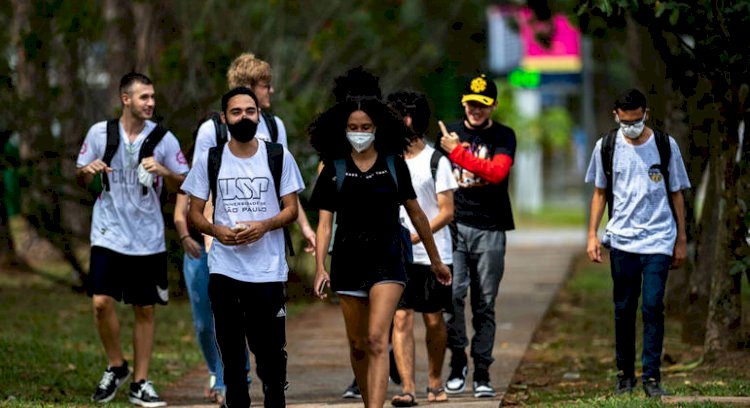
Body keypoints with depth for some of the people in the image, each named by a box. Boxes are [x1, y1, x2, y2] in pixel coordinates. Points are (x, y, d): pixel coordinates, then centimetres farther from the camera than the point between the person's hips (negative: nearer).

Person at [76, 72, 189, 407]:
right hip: (109, 234, 0)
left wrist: (162, 171, -17)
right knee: (102, 302, -12)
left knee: (145, 310, 4)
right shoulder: (100, 133, 0)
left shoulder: (163, 138, -1)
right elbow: (81, 179, 11)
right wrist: (88, 171, -12)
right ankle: (116, 366, 11)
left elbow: (185, 184, 2)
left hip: (148, 238, 0)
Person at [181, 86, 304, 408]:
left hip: (269, 272, -1)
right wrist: (217, 230, -14)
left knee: (271, 351, -3)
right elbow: (195, 213, 7)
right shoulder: (210, 160, 5)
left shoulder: (279, 157, 3)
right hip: (224, 269, 1)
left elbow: (291, 209, 3)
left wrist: (264, 226, -17)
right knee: (231, 351, 7)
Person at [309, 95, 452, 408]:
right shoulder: (334, 169, 3)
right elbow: (325, 222, 0)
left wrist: (436, 261, 19)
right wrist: (320, 267, -14)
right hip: (349, 261, 2)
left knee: (377, 340, -15)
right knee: (357, 345, 9)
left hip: (387, 257, -2)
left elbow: (415, 213, 12)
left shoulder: (393, 165, 3)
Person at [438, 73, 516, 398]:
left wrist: (457, 152, -14)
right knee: (452, 294, -13)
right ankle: (458, 360, 4)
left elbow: (497, 172, -14)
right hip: (454, 226, 1)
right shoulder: (449, 133, 13)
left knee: (485, 305, 1)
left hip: (489, 230, -1)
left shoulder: (503, 137, 4)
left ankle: (481, 374, 7)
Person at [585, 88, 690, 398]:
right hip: (621, 240, 1)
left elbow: (676, 194, 8)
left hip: (658, 240, -1)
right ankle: (624, 374, 16)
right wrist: (592, 236, 6)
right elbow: (600, 193, 13)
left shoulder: (665, 145, 1)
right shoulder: (607, 147, 4)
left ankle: (651, 377, -5)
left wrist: (681, 241, 8)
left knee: (652, 306, -9)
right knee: (623, 309, 5)